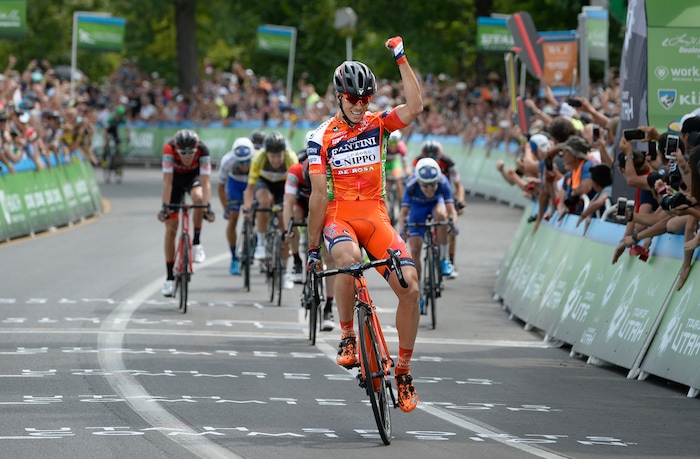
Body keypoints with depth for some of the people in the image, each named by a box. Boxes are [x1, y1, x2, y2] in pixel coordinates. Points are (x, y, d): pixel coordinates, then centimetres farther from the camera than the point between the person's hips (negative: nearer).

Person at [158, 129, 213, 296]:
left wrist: (208, 206, -45)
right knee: (171, 229, -6)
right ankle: (170, 278, 2)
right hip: (176, 178, 0)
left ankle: (196, 243, -17)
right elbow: (167, 180, -34)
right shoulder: (169, 149, -34)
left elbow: (205, 181, -36)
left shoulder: (202, 150, -32)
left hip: (194, 177, 0)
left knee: (198, 197, -37)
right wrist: (165, 206, -40)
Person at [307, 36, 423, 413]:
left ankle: (403, 370, -1)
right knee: (348, 259, -39)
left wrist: (402, 60, -17)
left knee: (410, 286, -16)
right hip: (339, 215, -2)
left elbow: (414, 107, -15)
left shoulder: (377, 123, 5)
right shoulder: (322, 138, -1)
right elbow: (318, 195, -2)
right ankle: (347, 337, -19)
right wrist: (312, 247, -2)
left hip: (375, 215, 2)